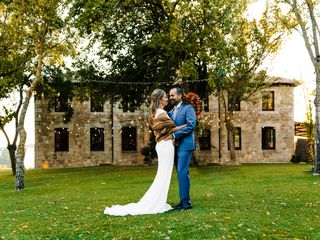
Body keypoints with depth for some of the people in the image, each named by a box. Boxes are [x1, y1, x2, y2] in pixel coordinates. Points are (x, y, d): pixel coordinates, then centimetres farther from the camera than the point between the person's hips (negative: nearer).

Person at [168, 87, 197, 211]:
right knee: (181, 173, 10)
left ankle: (185, 202, -5)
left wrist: (174, 135, -17)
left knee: (182, 173, -10)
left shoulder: (188, 108, -4)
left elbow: (191, 125, -16)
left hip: (185, 145, -8)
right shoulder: (171, 112, 19)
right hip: (175, 146, 8)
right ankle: (186, 200, 16)